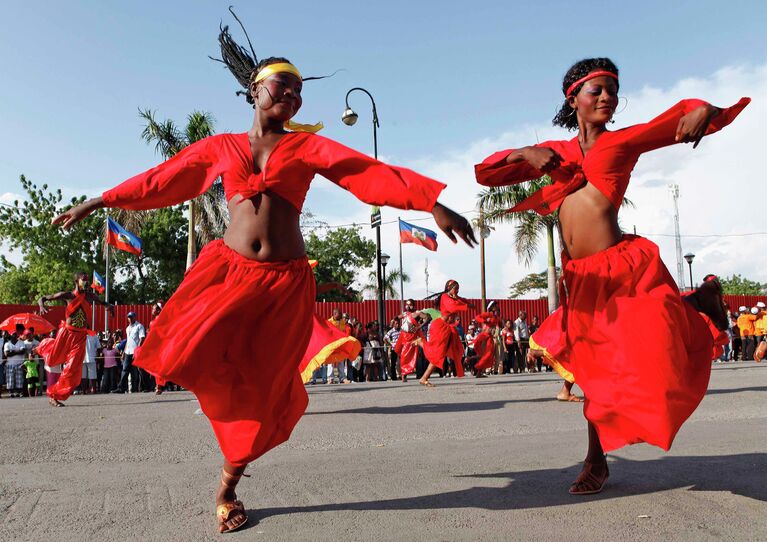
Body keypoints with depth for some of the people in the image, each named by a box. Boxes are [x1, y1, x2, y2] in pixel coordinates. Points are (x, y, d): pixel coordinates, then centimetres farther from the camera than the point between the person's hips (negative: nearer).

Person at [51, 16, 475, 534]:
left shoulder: (307, 146, 6)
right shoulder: (220, 147, 11)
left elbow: (375, 172, -5)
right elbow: (160, 180, 17)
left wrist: (433, 203, -15)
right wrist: (96, 203, 22)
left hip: (285, 281, 0)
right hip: (227, 268, 1)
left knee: (262, 392, 4)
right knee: (188, 354, -23)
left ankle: (229, 486, 26)